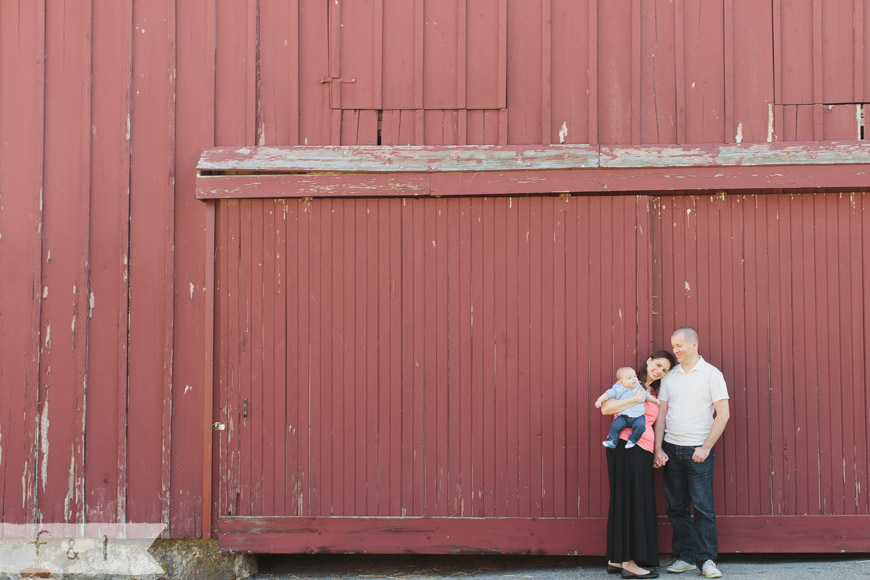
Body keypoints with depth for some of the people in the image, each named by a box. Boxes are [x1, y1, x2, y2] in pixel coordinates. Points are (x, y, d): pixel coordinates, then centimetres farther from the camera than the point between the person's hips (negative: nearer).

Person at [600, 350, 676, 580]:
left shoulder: (653, 394, 22)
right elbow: (606, 408, -14)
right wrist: (636, 399, -15)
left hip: (642, 452, 8)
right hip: (625, 447, -8)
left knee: (638, 504, 10)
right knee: (630, 501, -7)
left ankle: (616, 560, 16)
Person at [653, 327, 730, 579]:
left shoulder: (711, 374, -2)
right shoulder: (670, 376, 10)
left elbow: (723, 414, -5)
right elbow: (661, 414, 11)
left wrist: (706, 447, -10)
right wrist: (658, 449, 2)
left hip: (698, 450, -4)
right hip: (671, 449, 4)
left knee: (703, 507, -3)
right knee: (677, 508, 6)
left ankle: (707, 559, 6)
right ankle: (686, 557, 15)